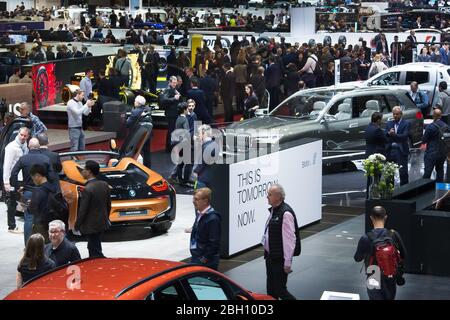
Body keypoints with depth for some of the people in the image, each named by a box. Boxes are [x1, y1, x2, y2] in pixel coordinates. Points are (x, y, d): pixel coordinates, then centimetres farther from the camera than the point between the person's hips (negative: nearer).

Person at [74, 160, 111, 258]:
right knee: (92, 247, 24)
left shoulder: (87, 189, -24)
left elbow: (83, 210, -19)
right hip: (102, 223, 8)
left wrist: (77, 225, -7)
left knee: (96, 252, 1)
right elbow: (108, 205, 9)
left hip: (91, 226, -8)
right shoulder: (104, 185, -1)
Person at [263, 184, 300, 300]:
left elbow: (289, 239, -21)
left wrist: (287, 263, -20)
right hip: (270, 256, 9)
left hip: (280, 259, -9)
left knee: (280, 290, -4)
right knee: (271, 290, 14)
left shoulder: (285, 213, -20)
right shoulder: (273, 210, 9)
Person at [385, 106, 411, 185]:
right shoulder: (389, 123, 13)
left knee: (403, 173, -1)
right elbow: (384, 135, 2)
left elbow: (404, 136, -13)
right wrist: (389, 133, -19)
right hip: (390, 150, 4)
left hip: (401, 151, -4)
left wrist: (393, 134, -17)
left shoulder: (406, 123, -1)